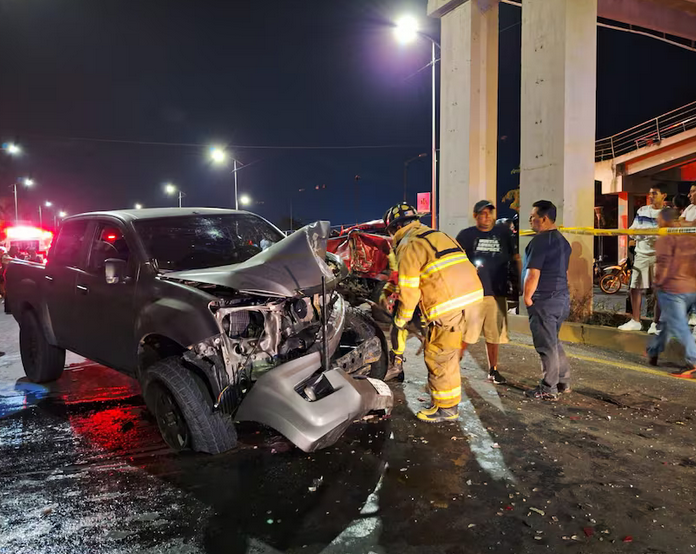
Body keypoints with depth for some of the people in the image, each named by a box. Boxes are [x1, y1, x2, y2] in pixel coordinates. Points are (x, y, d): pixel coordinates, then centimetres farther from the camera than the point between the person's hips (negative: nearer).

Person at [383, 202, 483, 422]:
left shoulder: (408, 245, -5)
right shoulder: (436, 235, 23)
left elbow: (409, 289, -8)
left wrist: (401, 319, 6)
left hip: (449, 304, -9)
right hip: (471, 296, 9)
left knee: (439, 357, 4)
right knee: (447, 353, 21)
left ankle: (446, 408, 15)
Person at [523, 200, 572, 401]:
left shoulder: (540, 240, -16)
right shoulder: (562, 240, 14)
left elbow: (533, 273, -21)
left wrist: (527, 297, -11)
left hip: (544, 301, -9)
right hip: (562, 298, 10)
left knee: (546, 346, -1)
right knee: (553, 342, 21)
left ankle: (549, 390, 8)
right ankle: (563, 382, 28)